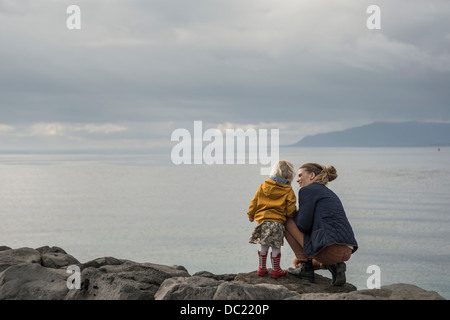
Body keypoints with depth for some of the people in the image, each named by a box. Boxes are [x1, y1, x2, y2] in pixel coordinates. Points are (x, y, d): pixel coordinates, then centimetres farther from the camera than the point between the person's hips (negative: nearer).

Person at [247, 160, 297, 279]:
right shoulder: (288, 191, -1)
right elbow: (290, 211, -3)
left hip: (262, 221, 4)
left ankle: (262, 268, 22)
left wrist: (251, 215, 25)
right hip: (278, 222, -4)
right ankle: (275, 270, 12)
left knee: (264, 246, 14)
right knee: (276, 247, 5)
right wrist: (294, 214, 20)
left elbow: (254, 202, 13)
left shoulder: (263, 186, 9)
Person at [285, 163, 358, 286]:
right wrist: (301, 255, 30)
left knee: (287, 222, 8)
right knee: (297, 261, 32)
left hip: (329, 249, -9)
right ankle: (334, 266, 6)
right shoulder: (329, 193, 27)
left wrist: (293, 215, 15)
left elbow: (303, 225, -7)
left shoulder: (307, 190, 0)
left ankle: (305, 267, 4)